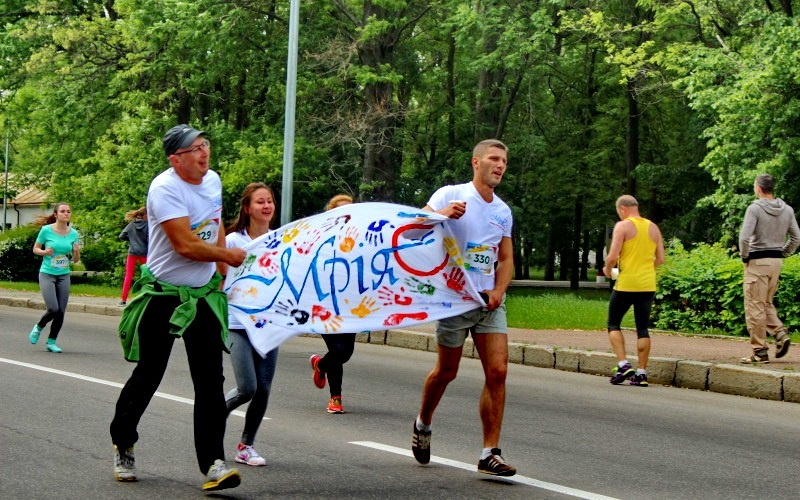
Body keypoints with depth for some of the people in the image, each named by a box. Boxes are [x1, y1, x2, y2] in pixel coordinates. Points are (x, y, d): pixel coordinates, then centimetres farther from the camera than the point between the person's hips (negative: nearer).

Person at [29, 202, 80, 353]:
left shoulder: (73, 234, 2)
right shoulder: (47, 230, -8)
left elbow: (75, 260, 9)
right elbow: (35, 249, 3)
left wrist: (76, 252, -13)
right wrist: (45, 252, -17)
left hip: (64, 276, 4)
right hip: (47, 274, -4)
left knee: (61, 311, 0)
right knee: (53, 309, -15)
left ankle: (51, 342, 16)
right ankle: (38, 327, 17)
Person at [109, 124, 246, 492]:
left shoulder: (213, 180, 5)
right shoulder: (165, 189, -19)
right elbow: (185, 245, -25)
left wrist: (222, 269, 15)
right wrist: (229, 255, -11)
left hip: (203, 295, 5)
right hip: (162, 295, -5)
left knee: (211, 380, -5)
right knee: (148, 375, 7)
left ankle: (213, 463, -7)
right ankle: (122, 445, 30)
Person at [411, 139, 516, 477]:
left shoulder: (503, 211, 13)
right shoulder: (451, 196, -3)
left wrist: (498, 291, -1)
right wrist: (443, 215, -32)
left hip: (489, 301, 5)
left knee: (497, 372, -7)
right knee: (446, 371, 6)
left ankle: (490, 454, -3)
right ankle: (423, 424, 36)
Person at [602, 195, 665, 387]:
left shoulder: (622, 226, -7)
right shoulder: (653, 228, 10)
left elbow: (612, 256, -15)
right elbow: (660, 259, 11)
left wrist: (607, 269, 5)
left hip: (626, 284, -5)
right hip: (648, 285, 5)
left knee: (613, 324, 8)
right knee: (642, 328, 8)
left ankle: (623, 365, -6)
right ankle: (641, 373, 5)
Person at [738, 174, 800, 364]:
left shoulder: (755, 208, -13)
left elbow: (744, 237, -20)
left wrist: (744, 256, -5)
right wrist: (783, 254, 15)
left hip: (758, 261, -6)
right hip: (777, 261, 6)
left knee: (755, 307, -1)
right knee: (767, 303, 20)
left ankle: (760, 351, -1)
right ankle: (780, 333, -1)